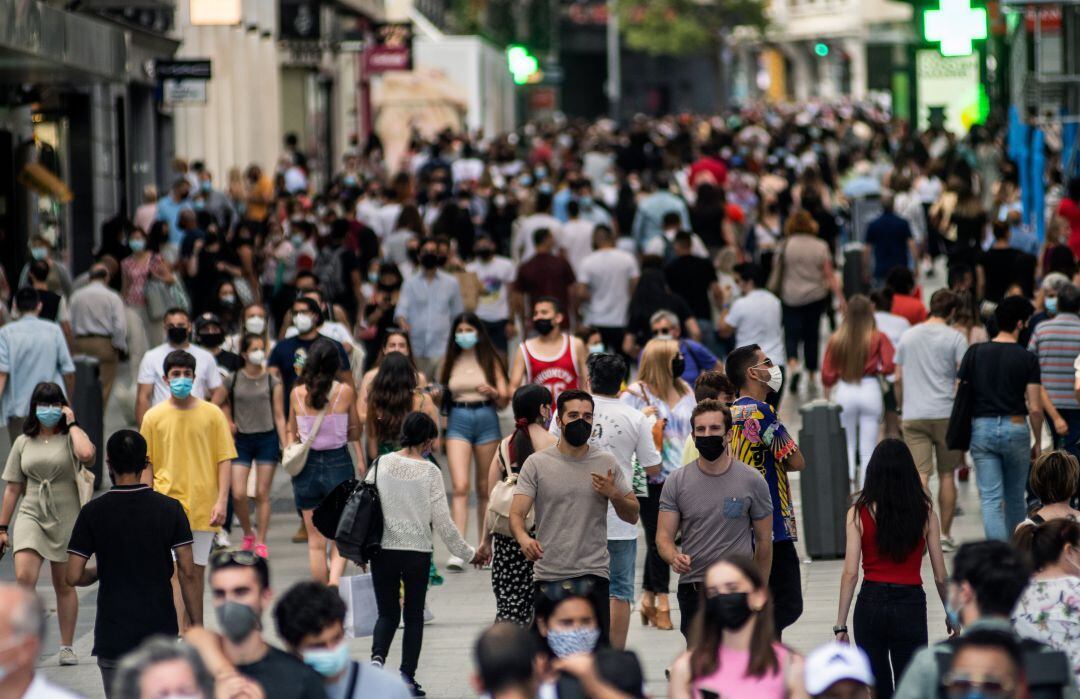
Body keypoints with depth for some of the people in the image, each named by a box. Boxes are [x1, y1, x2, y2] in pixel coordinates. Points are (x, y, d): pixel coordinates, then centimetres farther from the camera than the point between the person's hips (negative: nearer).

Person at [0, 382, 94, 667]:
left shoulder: (70, 437, 0)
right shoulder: (23, 442, 9)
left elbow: (87, 454, -26)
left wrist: (71, 424, -12)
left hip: (65, 518, -1)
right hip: (31, 516, 1)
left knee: (64, 584, 7)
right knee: (24, 578, -17)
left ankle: (66, 647, 16)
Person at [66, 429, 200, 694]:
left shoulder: (93, 513, -6)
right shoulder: (170, 509, -3)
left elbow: (74, 576, -7)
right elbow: (187, 574, -5)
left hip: (113, 634, -1)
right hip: (160, 628, 2)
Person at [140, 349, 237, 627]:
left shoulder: (212, 414, 2)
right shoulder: (154, 416, 3)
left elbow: (224, 459, 2)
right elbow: (147, 464, 6)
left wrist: (222, 501, -7)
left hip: (202, 507, 1)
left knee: (196, 572, 11)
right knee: (176, 570, -11)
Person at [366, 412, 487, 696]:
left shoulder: (381, 465, -3)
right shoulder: (429, 472, -9)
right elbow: (442, 522, -8)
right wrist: (469, 553, 3)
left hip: (382, 551, 2)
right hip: (417, 553, -2)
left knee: (387, 613, 12)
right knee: (414, 615, 12)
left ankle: (377, 657, -15)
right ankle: (407, 677, 9)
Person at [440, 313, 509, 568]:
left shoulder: (490, 361, 5)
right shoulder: (450, 362, 8)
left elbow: (504, 401, 3)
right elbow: (441, 396, 12)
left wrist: (492, 392, -18)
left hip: (486, 420, 0)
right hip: (458, 422, 0)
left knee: (485, 488, 7)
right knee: (460, 487, -13)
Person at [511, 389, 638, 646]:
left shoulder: (607, 463, 8)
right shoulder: (537, 463, 3)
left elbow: (632, 516, 14)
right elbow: (516, 514, -5)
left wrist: (614, 494, -7)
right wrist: (524, 539, -27)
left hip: (593, 574, 0)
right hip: (548, 574, 0)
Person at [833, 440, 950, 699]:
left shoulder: (859, 513, -4)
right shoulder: (925, 513, -1)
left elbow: (850, 573, -7)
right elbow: (940, 575, 2)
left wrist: (840, 625, -2)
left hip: (871, 603, 0)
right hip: (911, 605, 0)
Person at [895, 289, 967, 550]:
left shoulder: (908, 336, 11)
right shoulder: (955, 337, -2)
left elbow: (898, 379, 14)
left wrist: (902, 410, 23)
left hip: (913, 416, 2)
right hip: (946, 415, -2)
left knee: (920, 475, -5)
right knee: (946, 475, 9)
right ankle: (945, 535, 13)